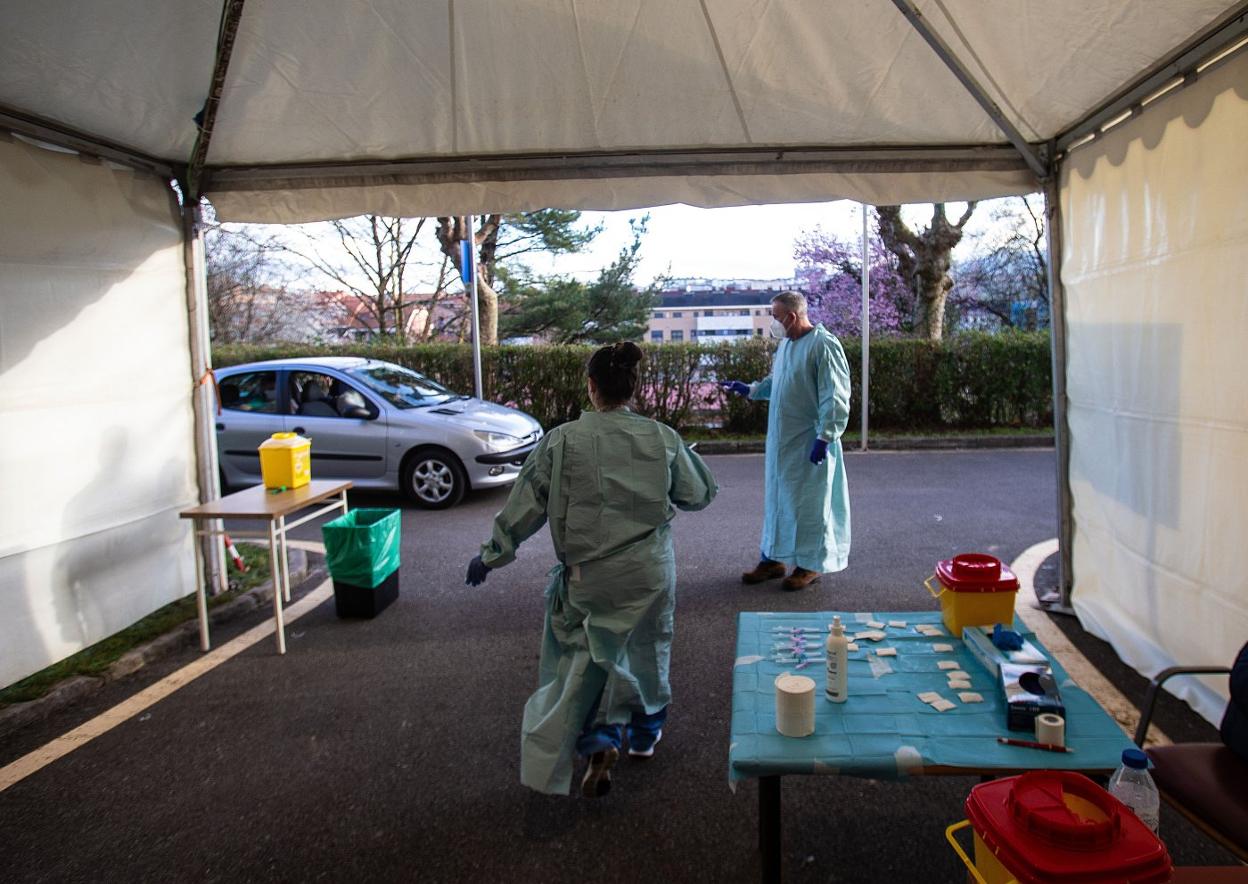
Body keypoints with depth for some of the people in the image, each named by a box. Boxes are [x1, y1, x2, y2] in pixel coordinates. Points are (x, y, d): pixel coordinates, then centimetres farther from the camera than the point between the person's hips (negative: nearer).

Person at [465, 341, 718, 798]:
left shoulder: (562, 440, -11)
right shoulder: (662, 438, -7)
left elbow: (525, 504, -5)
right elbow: (699, 494, 5)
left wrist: (492, 554, 7)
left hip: (589, 573, -2)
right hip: (649, 570, 2)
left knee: (588, 651, 16)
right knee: (647, 646, 22)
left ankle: (600, 737, 0)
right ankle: (645, 730, 40)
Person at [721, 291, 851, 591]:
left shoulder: (824, 345, -17)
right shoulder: (785, 344, 9)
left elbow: (835, 397, -19)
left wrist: (824, 438, -22)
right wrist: (749, 389, 16)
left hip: (809, 442, -8)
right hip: (780, 439, 8)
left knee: (810, 503, 4)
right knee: (777, 498, 14)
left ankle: (811, 564, 18)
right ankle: (774, 558, 27)